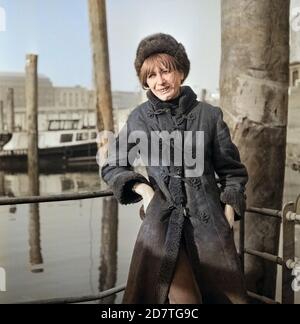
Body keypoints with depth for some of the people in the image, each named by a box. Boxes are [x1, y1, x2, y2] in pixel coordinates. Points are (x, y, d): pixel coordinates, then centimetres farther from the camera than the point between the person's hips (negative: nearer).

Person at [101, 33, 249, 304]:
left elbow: (232, 171, 10)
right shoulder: (139, 118, 2)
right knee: (181, 297, -10)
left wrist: (229, 212, 0)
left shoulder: (209, 115, 2)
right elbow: (111, 167, 11)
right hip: (161, 222, -1)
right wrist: (142, 188, -4)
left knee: (225, 294, 6)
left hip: (209, 221, 1)